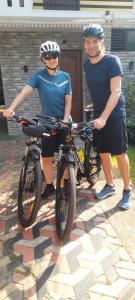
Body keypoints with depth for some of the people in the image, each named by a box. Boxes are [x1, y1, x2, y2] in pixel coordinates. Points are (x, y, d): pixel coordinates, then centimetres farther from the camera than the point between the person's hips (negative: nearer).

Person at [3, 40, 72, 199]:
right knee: (46, 157, 3)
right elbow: (24, 92, -17)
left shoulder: (65, 76, 0)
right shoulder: (39, 76, -4)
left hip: (63, 121, 1)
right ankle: (49, 186, 21)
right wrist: (11, 108, -33)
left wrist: (65, 120, -15)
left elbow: (68, 101, -1)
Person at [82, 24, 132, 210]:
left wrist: (104, 117, -27)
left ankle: (127, 191, 14)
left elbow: (116, 92, -20)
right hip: (98, 114, 6)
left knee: (120, 153, -1)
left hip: (114, 114, -6)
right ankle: (110, 185, 26)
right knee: (103, 152, 9)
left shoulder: (112, 61, -12)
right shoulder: (87, 64, 7)